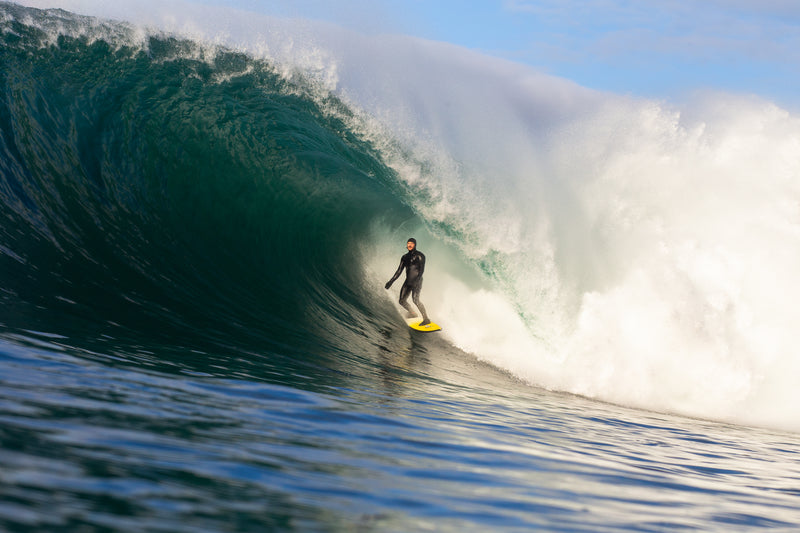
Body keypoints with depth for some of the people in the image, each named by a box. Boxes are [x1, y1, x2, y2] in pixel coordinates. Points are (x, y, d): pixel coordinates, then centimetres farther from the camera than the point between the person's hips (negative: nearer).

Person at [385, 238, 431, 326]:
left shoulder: (419, 255, -3)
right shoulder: (405, 257, 16)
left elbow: (421, 269, -12)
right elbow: (399, 271, 18)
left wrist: (417, 280, -26)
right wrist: (391, 281, 12)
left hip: (416, 281, -7)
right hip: (408, 281, 7)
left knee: (415, 299, -23)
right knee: (402, 301, 2)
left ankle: (426, 319, -21)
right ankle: (412, 313, 25)